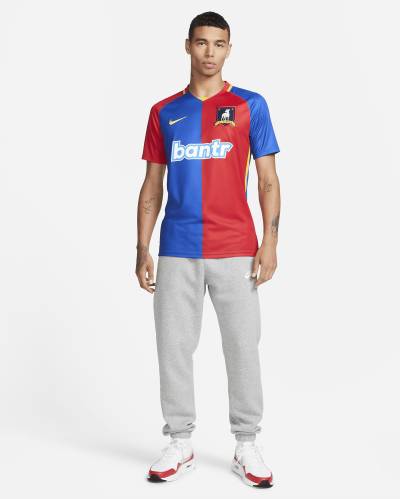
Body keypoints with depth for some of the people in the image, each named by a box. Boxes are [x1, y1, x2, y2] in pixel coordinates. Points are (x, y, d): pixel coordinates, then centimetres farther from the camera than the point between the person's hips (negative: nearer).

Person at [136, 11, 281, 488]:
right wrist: (142, 249, 4)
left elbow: (268, 179, 3)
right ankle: (180, 445, 19)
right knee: (174, 347, 5)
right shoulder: (163, 112, 10)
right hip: (176, 251, 2)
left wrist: (270, 241, -8)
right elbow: (152, 186, 11)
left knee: (242, 347, 2)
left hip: (236, 250, -2)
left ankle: (246, 446, 16)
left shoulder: (250, 105, 4)